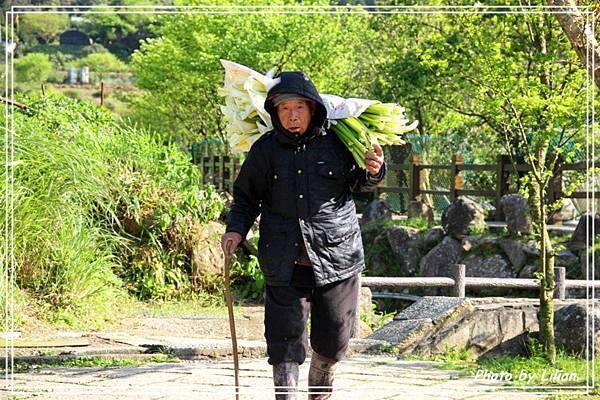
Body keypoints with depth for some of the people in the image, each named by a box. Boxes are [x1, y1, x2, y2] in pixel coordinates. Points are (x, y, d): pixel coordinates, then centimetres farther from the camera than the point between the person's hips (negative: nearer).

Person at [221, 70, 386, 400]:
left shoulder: (336, 142, -1)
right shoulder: (265, 150, 1)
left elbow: (357, 183, 16)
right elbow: (246, 197, 13)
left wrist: (373, 172, -5)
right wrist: (235, 230, -3)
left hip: (336, 257, 1)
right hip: (285, 262, -1)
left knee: (333, 339, 11)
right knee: (285, 339, -7)